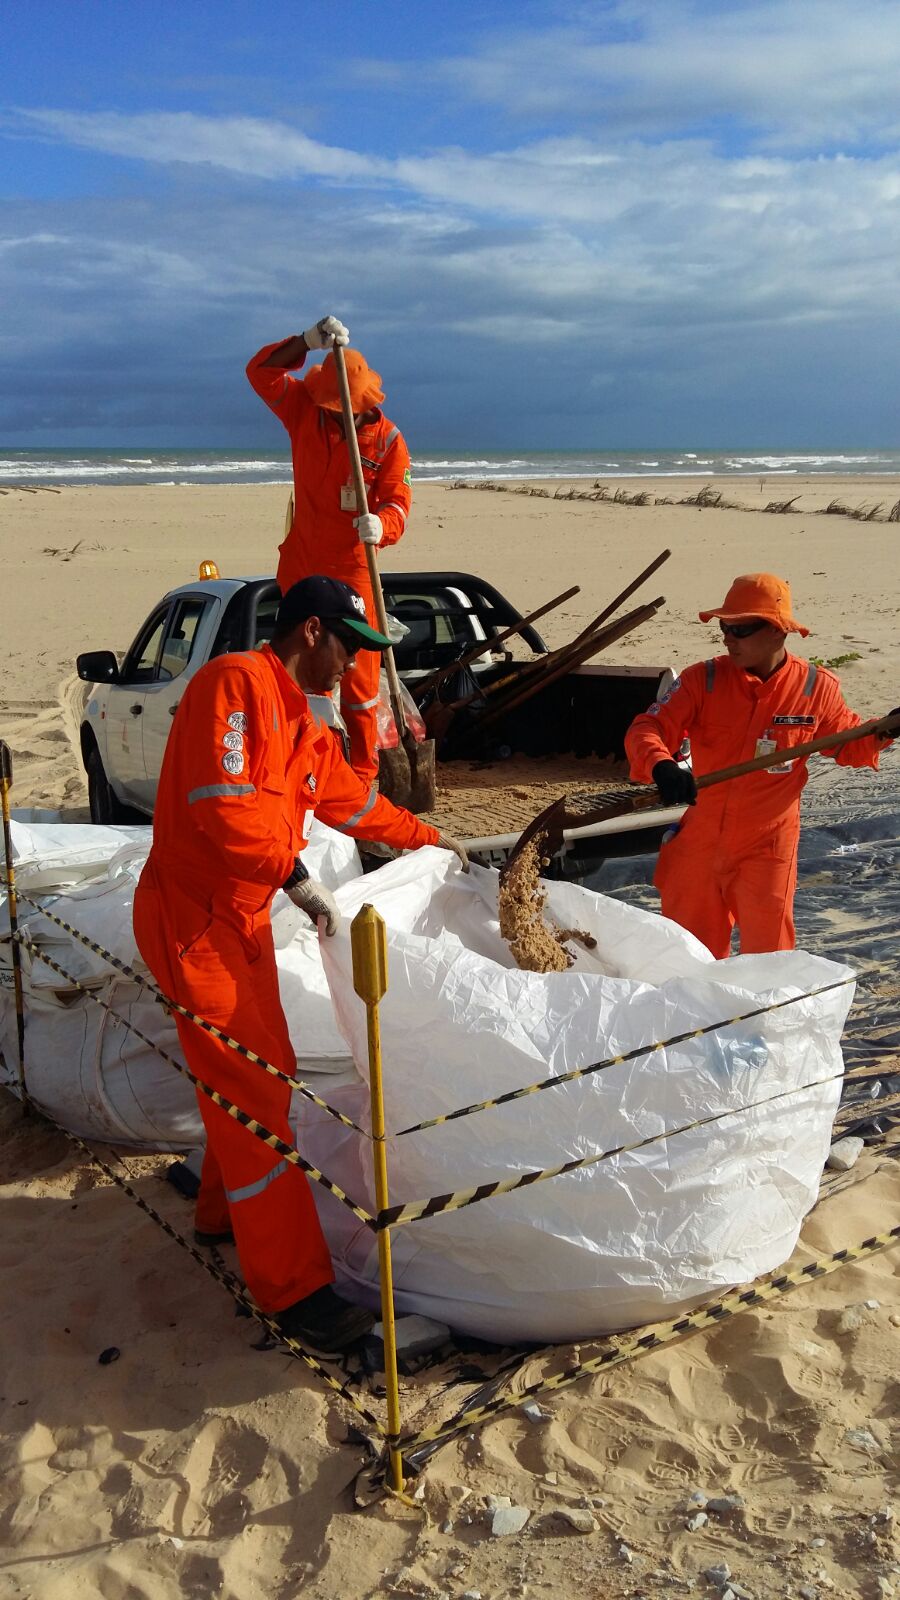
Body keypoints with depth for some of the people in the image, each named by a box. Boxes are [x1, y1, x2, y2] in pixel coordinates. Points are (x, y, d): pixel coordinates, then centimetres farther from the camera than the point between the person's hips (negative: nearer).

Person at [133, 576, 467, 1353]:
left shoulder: (305, 727, 14)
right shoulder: (235, 683, -16)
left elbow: (353, 799, 28)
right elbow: (219, 800, -27)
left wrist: (430, 836, 37)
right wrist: (295, 875, -26)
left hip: (244, 916, 10)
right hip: (192, 917, -10)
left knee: (264, 1072, 18)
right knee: (254, 1093, -8)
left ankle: (225, 1214, 40)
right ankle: (294, 1289, 0)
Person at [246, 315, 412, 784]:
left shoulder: (387, 438, -6)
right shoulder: (304, 411, 1)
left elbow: (398, 500, -12)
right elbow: (261, 371, -5)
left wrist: (380, 523, -36)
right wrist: (306, 341, -20)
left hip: (353, 570, -3)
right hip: (300, 566, 3)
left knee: (358, 676, -5)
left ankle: (363, 774, 2)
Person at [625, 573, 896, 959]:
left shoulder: (816, 688, -6)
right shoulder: (703, 679, -8)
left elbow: (846, 744, 10)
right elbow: (646, 729, -17)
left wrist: (880, 734, -11)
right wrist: (662, 767, -38)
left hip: (766, 850, -1)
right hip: (700, 844, 1)